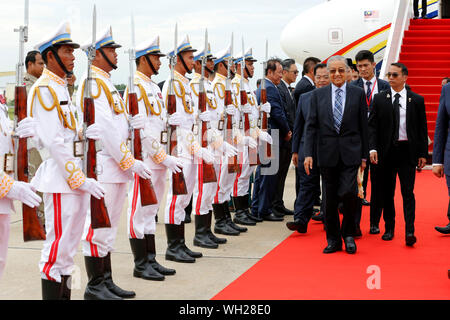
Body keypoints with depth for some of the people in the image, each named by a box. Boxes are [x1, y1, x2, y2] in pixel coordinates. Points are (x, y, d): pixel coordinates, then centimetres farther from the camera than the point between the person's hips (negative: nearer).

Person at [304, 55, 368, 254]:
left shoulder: (358, 94, 4)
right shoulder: (318, 95, 7)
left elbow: (363, 126, 5)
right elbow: (311, 126, 5)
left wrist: (364, 155, 3)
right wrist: (308, 154, -3)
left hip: (350, 153, -1)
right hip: (327, 154, 2)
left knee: (347, 192, -14)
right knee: (330, 199, 6)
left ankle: (348, 234, 9)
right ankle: (333, 239, 19)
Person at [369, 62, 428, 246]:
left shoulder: (417, 100, 4)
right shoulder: (379, 99, 5)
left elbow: (422, 128, 6)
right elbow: (372, 126, 2)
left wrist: (423, 153, 2)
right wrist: (373, 148, -10)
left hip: (407, 151, -1)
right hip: (386, 152, 1)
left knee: (408, 193, -5)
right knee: (387, 193, 8)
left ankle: (409, 232, -7)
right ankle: (389, 229, 19)